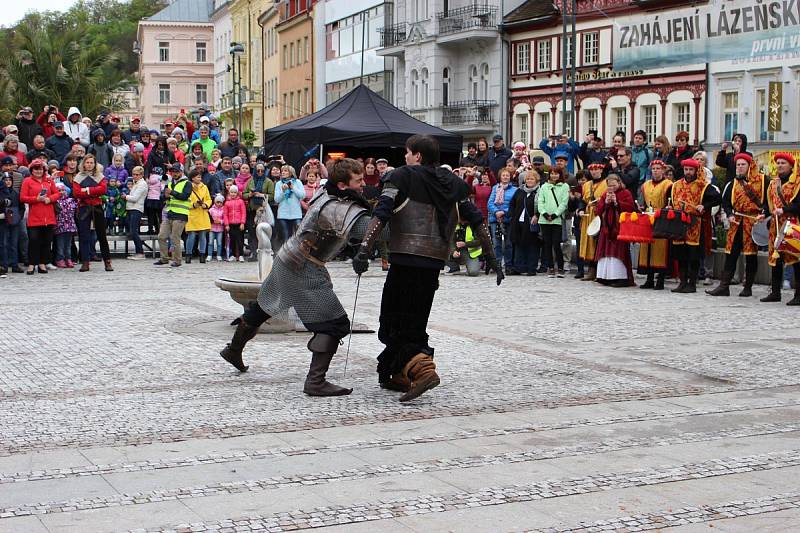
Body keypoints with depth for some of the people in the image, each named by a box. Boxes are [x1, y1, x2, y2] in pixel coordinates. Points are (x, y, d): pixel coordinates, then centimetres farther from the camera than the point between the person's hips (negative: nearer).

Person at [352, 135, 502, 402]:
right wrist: (491, 258, 15)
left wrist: (364, 250, -21)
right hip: (435, 262, 6)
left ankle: (423, 369, -20)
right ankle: (400, 376, 25)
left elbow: (381, 214, -15)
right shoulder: (454, 183, 13)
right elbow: (476, 220, 10)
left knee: (396, 322, -1)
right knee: (416, 320, 18)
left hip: (406, 259, -6)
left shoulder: (402, 176, -2)